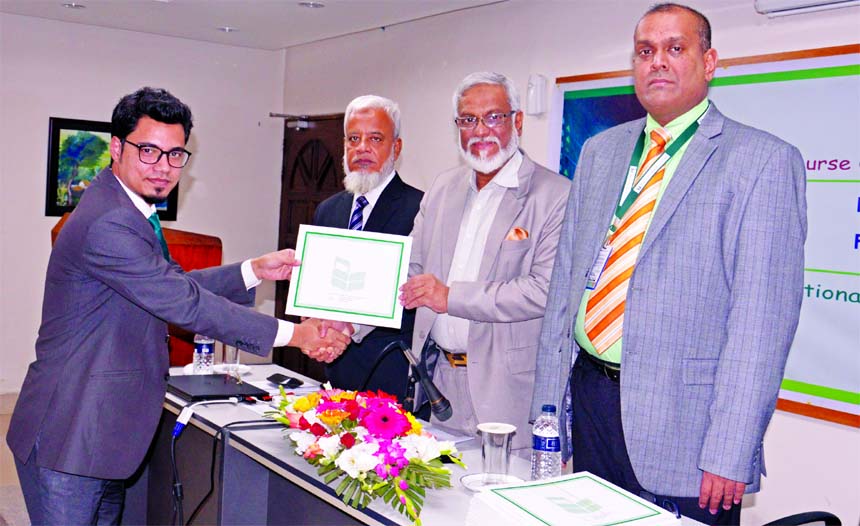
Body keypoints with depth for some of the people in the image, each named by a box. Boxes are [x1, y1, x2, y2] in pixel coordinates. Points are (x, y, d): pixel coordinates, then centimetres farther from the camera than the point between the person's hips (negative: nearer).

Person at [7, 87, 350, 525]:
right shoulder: (107, 225, -24)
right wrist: (293, 334, -20)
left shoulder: (128, 211, 10)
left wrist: (255, 271, 6)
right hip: (68, 437, -10)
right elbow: (185, 304, -25)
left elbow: (173, 287, 14)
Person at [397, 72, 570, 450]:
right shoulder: (443, 188, 13)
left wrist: (452, 297, -20)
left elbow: (549, 290, -20)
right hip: (436, 377, 6)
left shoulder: (555, 195, -9)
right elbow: (409, 271, 14)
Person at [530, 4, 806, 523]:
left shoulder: (764, 160, -8)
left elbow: (762, 318, -13)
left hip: (682, 423, -5)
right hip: (591, 397, 5)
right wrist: (546, 408, 7)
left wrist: (729, 456, -17)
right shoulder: (599, 151, 10)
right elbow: (566, 278, 11)